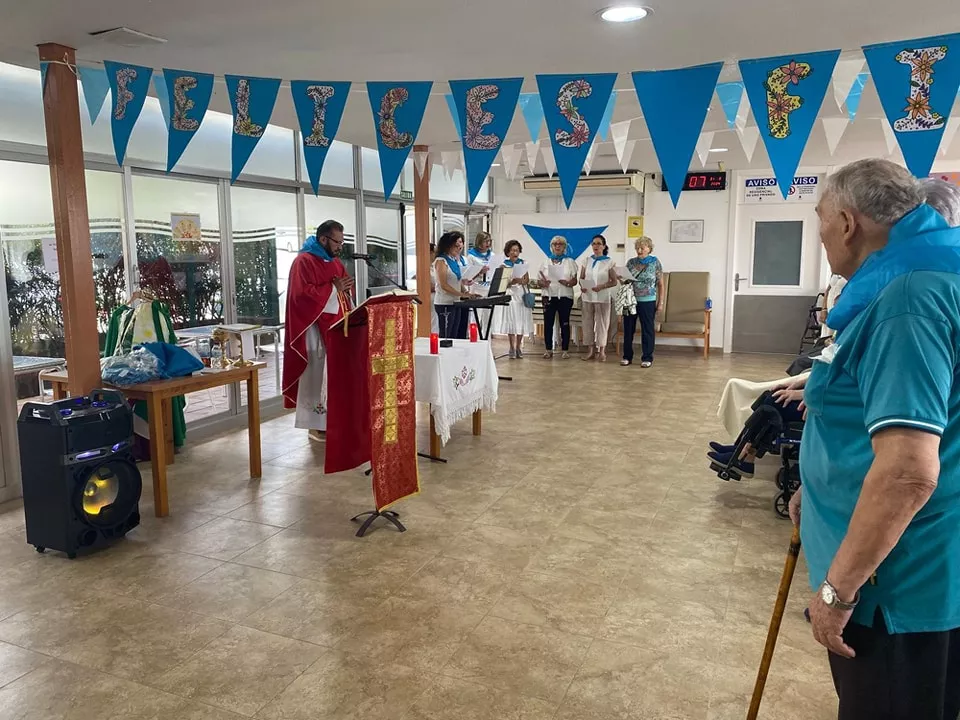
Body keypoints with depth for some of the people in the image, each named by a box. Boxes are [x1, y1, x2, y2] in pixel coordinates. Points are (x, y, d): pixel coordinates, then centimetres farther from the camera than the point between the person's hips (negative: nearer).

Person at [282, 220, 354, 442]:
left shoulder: (335, 262, 15)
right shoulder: (304, 261, -10)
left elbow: (346, 290, 20)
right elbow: (303, 294, -21)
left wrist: (345, 289, -4)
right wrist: (334, 288, -15)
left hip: (337, 324, 8)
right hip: (315, 328, -8)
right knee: (318, 376, -4)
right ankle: (316, 424, 5)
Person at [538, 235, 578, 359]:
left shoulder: (570, 262, 7)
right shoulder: (546, 262, 13)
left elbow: (575, 280, 3)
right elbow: (540, 280, 11)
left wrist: (568, 283, -19)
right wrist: (543, 283, -12)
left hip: (565, 297, -2)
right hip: (549, 296, 2)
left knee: (564, 323, 0)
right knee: (548, 323, 0)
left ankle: (565, 350, 7)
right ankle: (549, 349, 8)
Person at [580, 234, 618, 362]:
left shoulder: (609, 262, -2)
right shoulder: (587, 261, 8)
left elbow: (614, 282, -3)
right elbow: (581, 278, 11)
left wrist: (602, 286, -19)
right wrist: (582, 286, -11)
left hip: (602, 297, -3)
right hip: (587, 297, 3)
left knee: (602, 322, 0)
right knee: (588, 322, 5)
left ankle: (601, 351, 9)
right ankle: (591, 350, 14)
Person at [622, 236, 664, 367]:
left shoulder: (655, 263, -2)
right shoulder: (631, 262, 6)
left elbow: (660, 284, 1)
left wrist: (660, 302, -3)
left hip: (647, 302, -3)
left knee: (647, 330, 4)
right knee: (628, 329, 7)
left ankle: (647, 358, 13)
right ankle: (627, 357, 18)